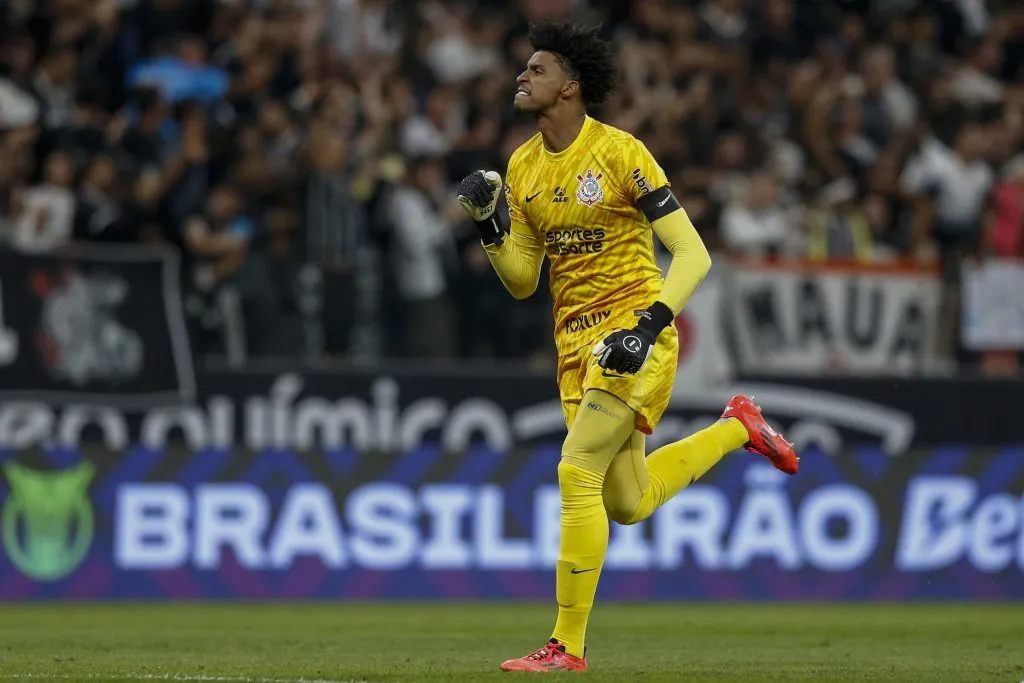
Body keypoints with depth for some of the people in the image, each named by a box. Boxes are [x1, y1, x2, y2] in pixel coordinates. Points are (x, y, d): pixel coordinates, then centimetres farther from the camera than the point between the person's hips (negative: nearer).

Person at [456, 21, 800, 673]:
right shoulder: (523, 166, 8)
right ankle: (736, 428, 37)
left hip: (633, 339, -8)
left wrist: (649, 326, -27)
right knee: (627, 505, 13)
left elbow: (693, 254, -15)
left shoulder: (621, 153, -13)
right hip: (576, 343, 8)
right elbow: (522, 281, 13)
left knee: (577, 473, -16)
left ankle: (567, 646, -9)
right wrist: (488, 224, -5)